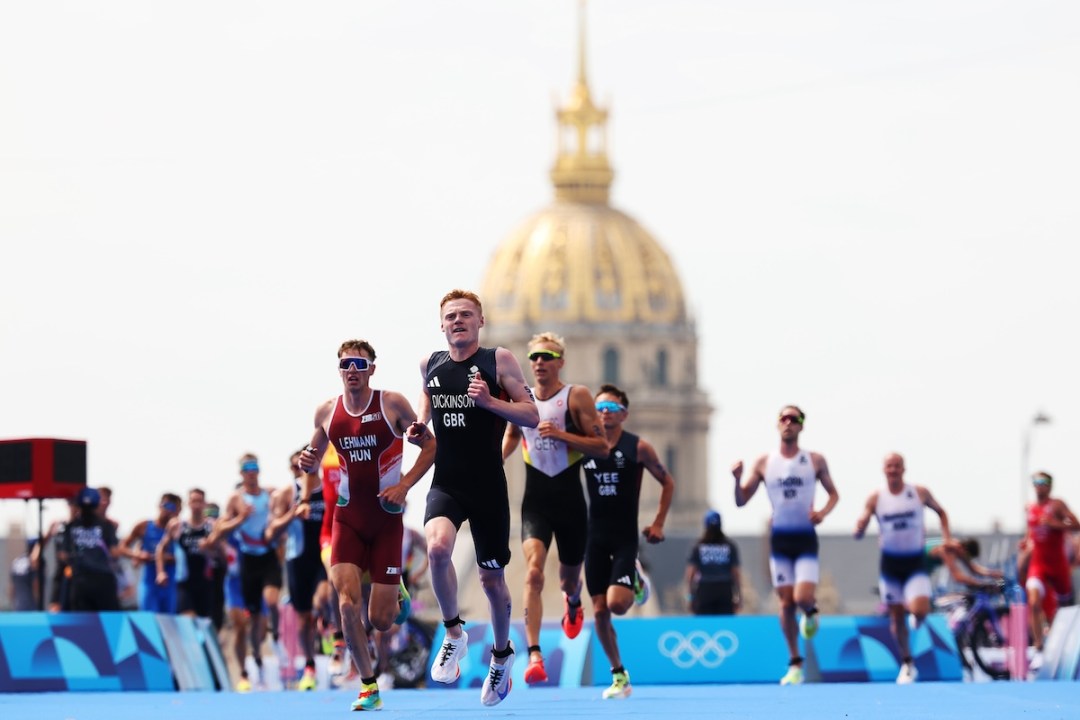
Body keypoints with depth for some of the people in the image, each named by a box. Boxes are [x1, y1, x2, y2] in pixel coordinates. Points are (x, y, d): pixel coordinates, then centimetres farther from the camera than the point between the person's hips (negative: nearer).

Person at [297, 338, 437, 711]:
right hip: (348, 518, 2)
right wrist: (308, 465, -5)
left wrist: (404, 485, -13)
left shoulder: (392, 403, -8)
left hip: (386, 519, -2)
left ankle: (395, 592, 37)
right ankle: (368, 687, -1)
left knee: (380, 620, -2)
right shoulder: (326, 412, 1)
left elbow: (431, 446, -1)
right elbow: (315, 454, 19)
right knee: (348, 604, -16)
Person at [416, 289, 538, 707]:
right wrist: (418, 427, 7)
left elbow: (531, 416, -6)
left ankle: (502, 654, 35)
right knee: (437, 547, -29)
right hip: (445, 484, 2)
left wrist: (490, 401, -21)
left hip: (488, 487, -2)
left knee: (491, 576, 9)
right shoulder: (430, 365, 7)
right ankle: (454, 635, -8)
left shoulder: (499, 360, -4)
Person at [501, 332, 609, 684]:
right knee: (533, 571, -21)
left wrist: (561, 434, -20)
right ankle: (534, 656, -28)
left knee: (569, 578, 16)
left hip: (570, 500, -1)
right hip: (535, 501, 1)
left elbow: (602, 446, -9)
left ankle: (573, 600, 57)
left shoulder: (577, 396, -5)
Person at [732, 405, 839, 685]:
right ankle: (795, 664, 11)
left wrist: (823, 512, -10)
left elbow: (833, 493, 10)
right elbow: (741, 501, 4)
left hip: (806, 539, -1)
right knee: (786, 603, 1)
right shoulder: (764, 463, 2)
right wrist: (738, 479, -16)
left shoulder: (815, 461, 0)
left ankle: (811, 611, 20)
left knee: (803, 598, -18)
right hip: (779, 539, 1)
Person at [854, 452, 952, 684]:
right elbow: (858, 533, -4)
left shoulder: (919, 493, -3)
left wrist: (946, 536, 1)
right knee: (896, 616, 6)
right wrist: (860, 525, -27)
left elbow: (940, 512, 15)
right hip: (890, 562, 1)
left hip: (916, 562, -1)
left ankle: (916, 618, 18)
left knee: (919, 610, -20)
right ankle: (907, 664, 21)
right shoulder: (876, 498, -3)